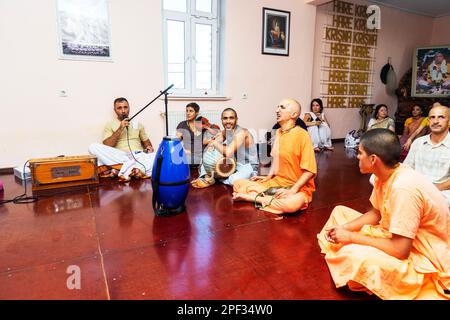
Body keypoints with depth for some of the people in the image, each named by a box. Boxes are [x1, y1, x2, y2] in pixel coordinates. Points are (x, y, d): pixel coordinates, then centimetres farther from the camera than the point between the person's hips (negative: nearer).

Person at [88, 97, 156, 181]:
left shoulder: (137, 124, 21)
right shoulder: (110, 125, 12)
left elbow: (146, 141, 25)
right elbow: (106, 146, 0)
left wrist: (149, 147, 1)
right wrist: (120, 129, -7)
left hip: (139, 156, 2)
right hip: (120, 157, -1)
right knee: (93, 147, -27)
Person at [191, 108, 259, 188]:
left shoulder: (241, 132, -22)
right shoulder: (223, 133, -1)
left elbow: (228, 153, -35)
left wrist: (215, 143, -20)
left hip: (248, 166, -6)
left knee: (234, 180, -39)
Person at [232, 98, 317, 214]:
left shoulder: (302, 135, -16)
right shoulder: (278, 132, 7)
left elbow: (310, 170, -17)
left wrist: (292, 190, -24)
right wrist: (269, 176, 4)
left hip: (298, 187, -6)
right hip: (276, 182, 6)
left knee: (292, 203, -42)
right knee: (238, 184, -5)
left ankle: (252, 197, -21)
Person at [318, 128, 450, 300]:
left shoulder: (404, 189, -34)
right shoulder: (385, 175, -6)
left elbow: (400, 250, -32)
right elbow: (375, 213, 9)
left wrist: (350, 236, -22)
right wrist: (344, 228, -6)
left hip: (425, 261, -9)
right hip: (399, 238, 9)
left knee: (352, 255, -33)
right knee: (339, 212, 8)